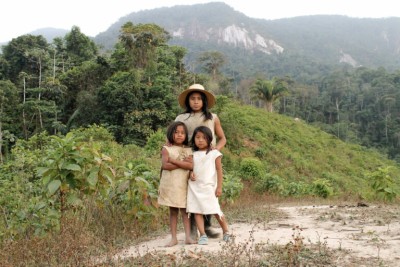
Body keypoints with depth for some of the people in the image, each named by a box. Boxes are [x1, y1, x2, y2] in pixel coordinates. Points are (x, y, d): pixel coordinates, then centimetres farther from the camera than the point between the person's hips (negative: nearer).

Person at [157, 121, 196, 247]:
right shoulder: (166, 149, 1)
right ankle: (174, 238, 10)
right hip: (170, 185, -1)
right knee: (173, 211, 6)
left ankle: (188, 236, 3)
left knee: (185, 210, 2)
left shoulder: (188, 150, 6)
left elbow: (191, 165, -10)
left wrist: (174, 160, -13)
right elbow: (165, 165, -15)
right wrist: (183, 164, -13)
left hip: (184, 185, 1)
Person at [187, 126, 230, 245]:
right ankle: (203, 235, 3)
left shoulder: (214, 153, -1)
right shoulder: (193, 154, 9)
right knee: (197, 211, -2)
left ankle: (226, 232, 17)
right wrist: (191, 173, -7)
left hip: (209, 187, -4)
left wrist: (219, 187, -6)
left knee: (216, 211, -2)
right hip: (195, 187, 4)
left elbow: (219, 170, -2)